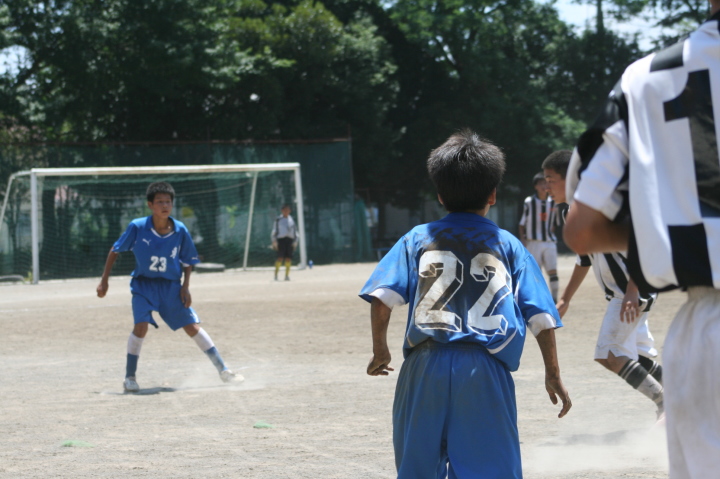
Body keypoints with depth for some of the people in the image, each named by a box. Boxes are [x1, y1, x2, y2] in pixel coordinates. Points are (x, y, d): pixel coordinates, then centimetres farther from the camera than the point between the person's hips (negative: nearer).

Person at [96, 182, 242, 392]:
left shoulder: (180, 231, -9)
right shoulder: (137, 227, -14)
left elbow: (188, 262, 6)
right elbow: (115, 251, -1)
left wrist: (185, 287, -6)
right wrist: (104, 280, -1)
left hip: (171, 286, 2)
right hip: (143, 285, -2)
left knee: (192, 326, 0)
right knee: (141, 326, -20)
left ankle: (223, 370, 9)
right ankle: (129, 377, -4)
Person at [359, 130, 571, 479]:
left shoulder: (417, 239, 14)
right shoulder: (508, 245, 13)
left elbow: (382, 298, 1)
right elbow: (540, 316, 8)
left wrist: (380, 350, 13)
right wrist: (553, 374, 15)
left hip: (425, 365, 1)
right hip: (486, 371, -1)